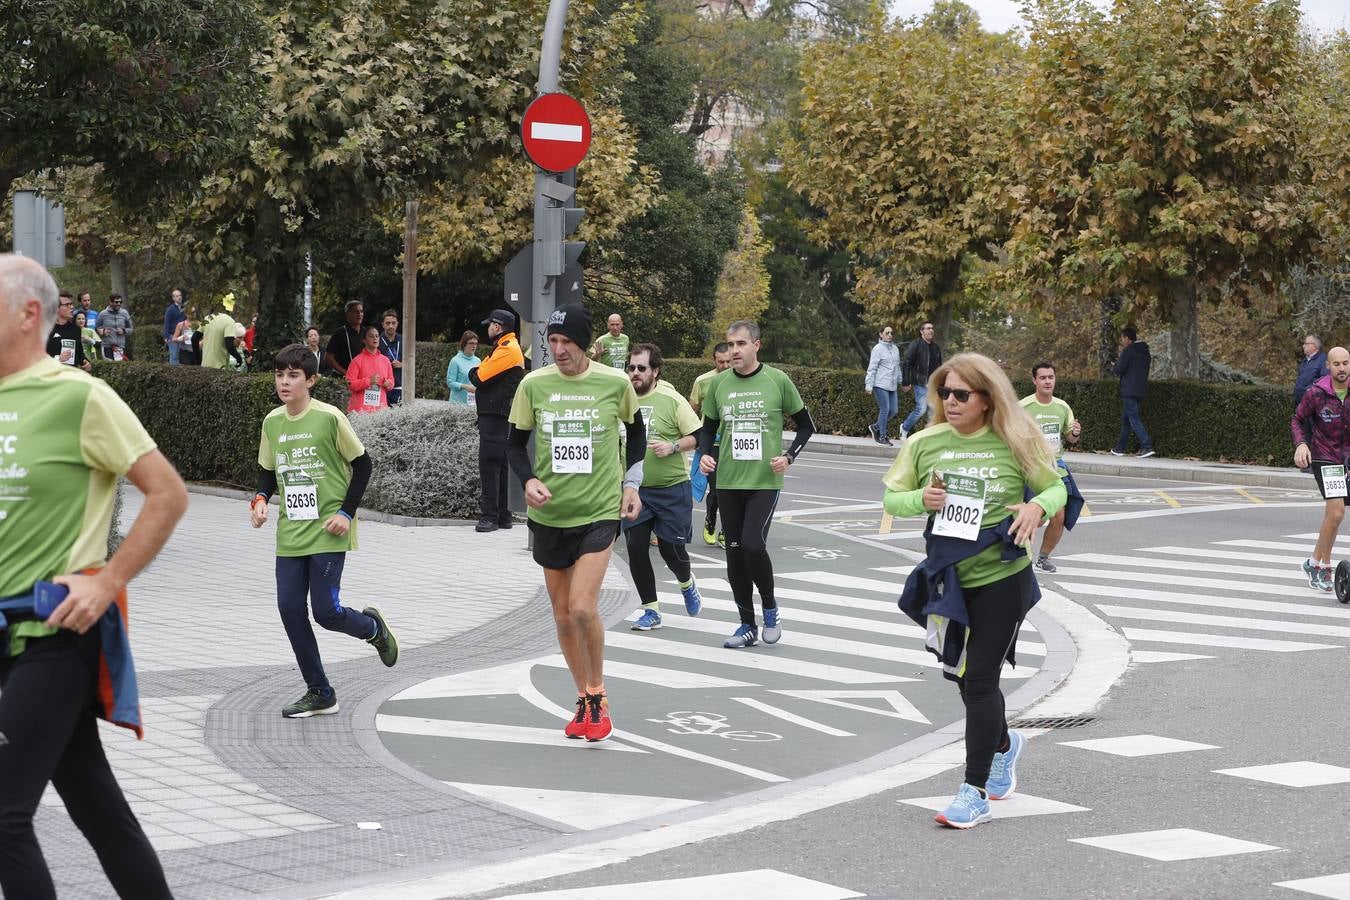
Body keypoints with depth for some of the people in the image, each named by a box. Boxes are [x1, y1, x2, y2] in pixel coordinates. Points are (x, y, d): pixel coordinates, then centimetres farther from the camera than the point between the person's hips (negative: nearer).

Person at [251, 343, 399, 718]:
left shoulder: (329, 417, -10)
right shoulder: (272, 422, 6)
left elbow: (362, 464, -3)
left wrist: (346, 512, -10)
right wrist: (261, 498, -1)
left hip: (327, 533, -5)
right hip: (290, 535, 5)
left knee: (325, 611, -10)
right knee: (290, 609, -1)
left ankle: (373, 627, 25)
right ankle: (319, 694, 12)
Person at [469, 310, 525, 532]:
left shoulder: (507, 350, -12)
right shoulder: (503, 347, 22)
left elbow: (479, 377, -15)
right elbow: (479, 376, 21)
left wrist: (474, 372, 4)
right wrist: (478, 374, 2)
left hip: (496, 416, -11)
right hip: (496, 415, 11)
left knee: (489, 465, -12)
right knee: (499, 466, 12)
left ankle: (490, 516, -13)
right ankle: (503, 516, 16)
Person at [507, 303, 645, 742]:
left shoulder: (615, 383, -6)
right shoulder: (533, 385, -3)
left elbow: (635, 428, 13)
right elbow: (516, 442, 7)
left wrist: (631, 483, 8)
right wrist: (528, 480, -11)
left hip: (600, 511, -3)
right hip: (549, 514, 3)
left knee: (582, 608, -16)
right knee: (562, 615, 9)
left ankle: (598, 695, 6)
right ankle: (585, 700, 26)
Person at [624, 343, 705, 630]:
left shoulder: (671, 400, -7)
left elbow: (698, 436, -4)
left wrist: (673, 447, -18)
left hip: (672, 488, -3)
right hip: (633, 488, 3)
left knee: (671, 550, 0)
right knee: (636, 548, -4)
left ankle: (687, 584, 36)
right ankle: (650, 610, 10)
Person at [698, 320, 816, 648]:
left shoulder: (777, 381, -3)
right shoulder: (718, 384, 5)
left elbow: (805, 425, 6)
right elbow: (708, 427, 17)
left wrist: (788, 457, -8)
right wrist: (706, 454, -2)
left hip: (765, 480, -4)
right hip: (728, 481, 4)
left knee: (753, 545, -18)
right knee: (734, 552, 6)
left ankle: (770, 607, 8)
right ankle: (747, 625, 19)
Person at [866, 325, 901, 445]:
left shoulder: (895, 349, 14)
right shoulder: (878, 349, -5)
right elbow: (872, 368, -7)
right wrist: (869, 385, -11)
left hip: (892, 386, 7)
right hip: (880, 385, -7)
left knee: (894, 410, 5)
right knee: (885, 409, -9)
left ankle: (876, 427, 22)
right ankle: (881, 436, 0)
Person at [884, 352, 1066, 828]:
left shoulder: (1014, 443, -6)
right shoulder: (924, 444, 0)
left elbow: (1056, 487, 5)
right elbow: (891, 498, 8)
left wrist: (1038, 506, -18)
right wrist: (920, 499, -14)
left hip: (1002, 577, -4)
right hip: (947, 576, 4)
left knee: (981, 678, -6)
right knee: (961, 674, 14)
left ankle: (975, 793, 0)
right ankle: (1002, 743, 45)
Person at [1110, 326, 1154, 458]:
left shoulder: (1128, 350, -11)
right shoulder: (1145, 352, 15)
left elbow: (1119, 370, -13)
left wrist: (1114, 367, 9)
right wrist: (1121, 361, 21)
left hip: (1129, 391, -9)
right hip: (1140, 390, 9)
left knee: (1133, 419, -10)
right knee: (1125, 418, 16)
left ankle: (1147, 446, -20)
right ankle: (1120, 448, 22)